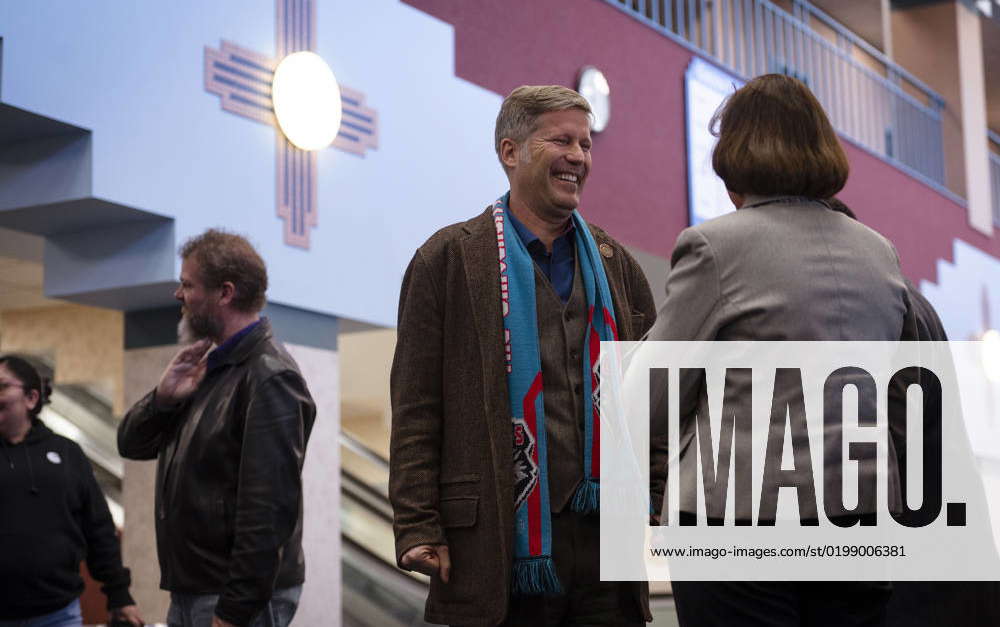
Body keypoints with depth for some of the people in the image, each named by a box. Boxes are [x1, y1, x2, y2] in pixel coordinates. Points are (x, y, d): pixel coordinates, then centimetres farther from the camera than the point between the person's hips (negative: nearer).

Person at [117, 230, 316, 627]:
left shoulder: (270, 378, -15)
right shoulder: (210, 367, 13)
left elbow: (268, 508, -21)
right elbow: (131, 444, 15)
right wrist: (163, 397, -5)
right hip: (188, 593, 8)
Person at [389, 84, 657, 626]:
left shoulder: (616, 264, 16)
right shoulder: (448, 259, 2)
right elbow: (415, 410, -2)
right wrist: (417, 527, -9)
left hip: (607, 536, 4)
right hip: (498, 547, -4)